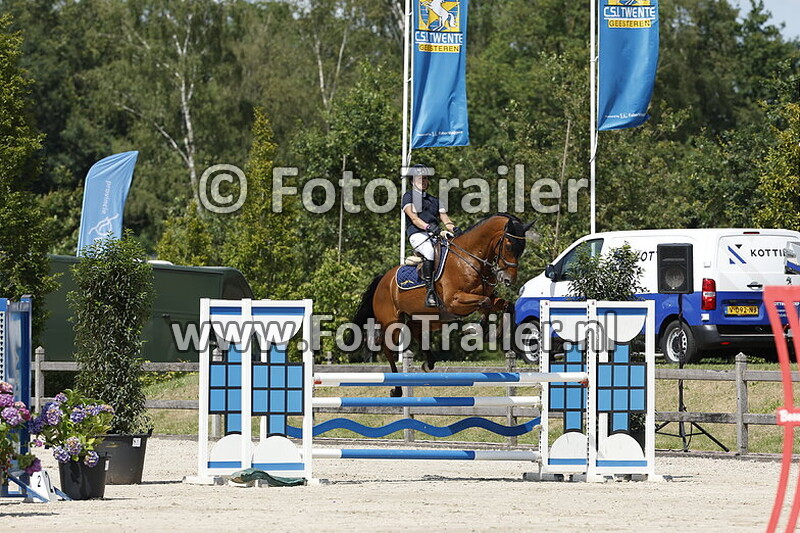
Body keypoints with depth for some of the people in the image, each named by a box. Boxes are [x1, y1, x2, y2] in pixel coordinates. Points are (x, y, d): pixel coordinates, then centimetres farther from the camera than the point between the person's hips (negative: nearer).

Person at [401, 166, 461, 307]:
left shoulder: (434, 200, 28)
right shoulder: (408, 197, 10)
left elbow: (445, 219, 17)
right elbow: (414, 218, -6)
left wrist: (454, 229, -6)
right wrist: (429, 227, -24)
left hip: (435, 236, 6)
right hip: (417, 234, -6)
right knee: (429, 250, -38)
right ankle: (430, 291, -40)